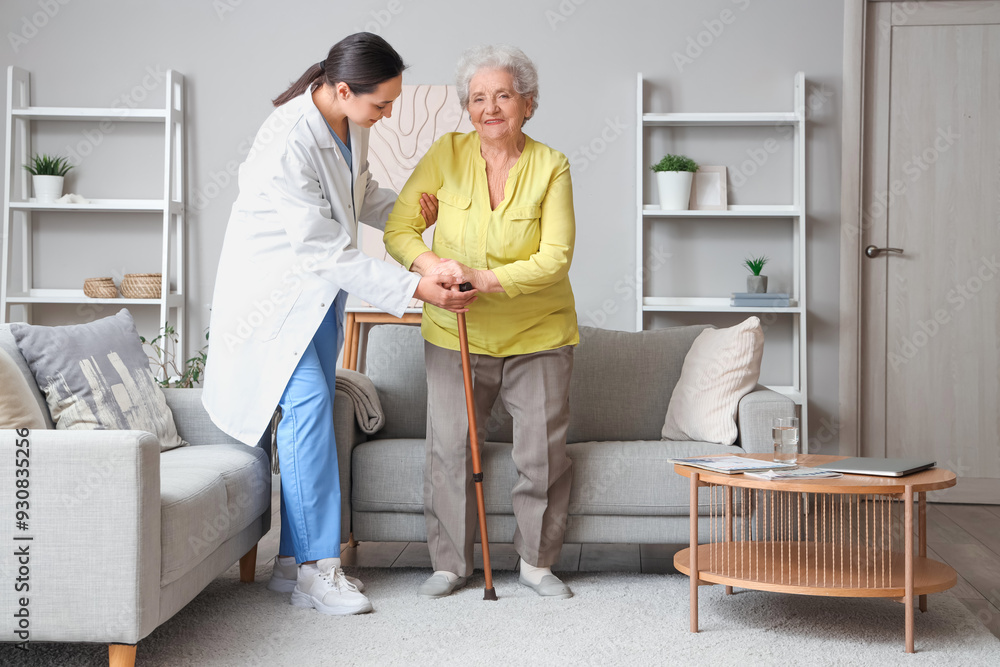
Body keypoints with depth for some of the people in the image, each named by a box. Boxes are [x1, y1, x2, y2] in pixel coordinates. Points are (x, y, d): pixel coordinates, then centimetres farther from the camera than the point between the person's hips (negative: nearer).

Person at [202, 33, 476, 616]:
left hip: (320, 285, 8)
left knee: (311, 409, 7)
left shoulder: (351, 122, -4)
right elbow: (327, 251, -30)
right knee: (308, 400, -16)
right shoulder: (289, 142, -30)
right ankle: (317, 570, -9)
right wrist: (416, 288, -30)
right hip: (275, 286, -8)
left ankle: (294, 562, 14)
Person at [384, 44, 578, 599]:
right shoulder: (446, 154, -5)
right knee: (449, 448, 0)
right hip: (455, 332, 1)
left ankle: (537, 561, 23)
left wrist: (486, 278, -28)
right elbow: (399, 227, -4)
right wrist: (429, 263, -26)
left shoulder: (550, 167, -9)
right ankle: (449, 562, 17)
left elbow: (555, 258, -15)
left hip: (537, 334, -1)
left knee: (543, 451, 4)